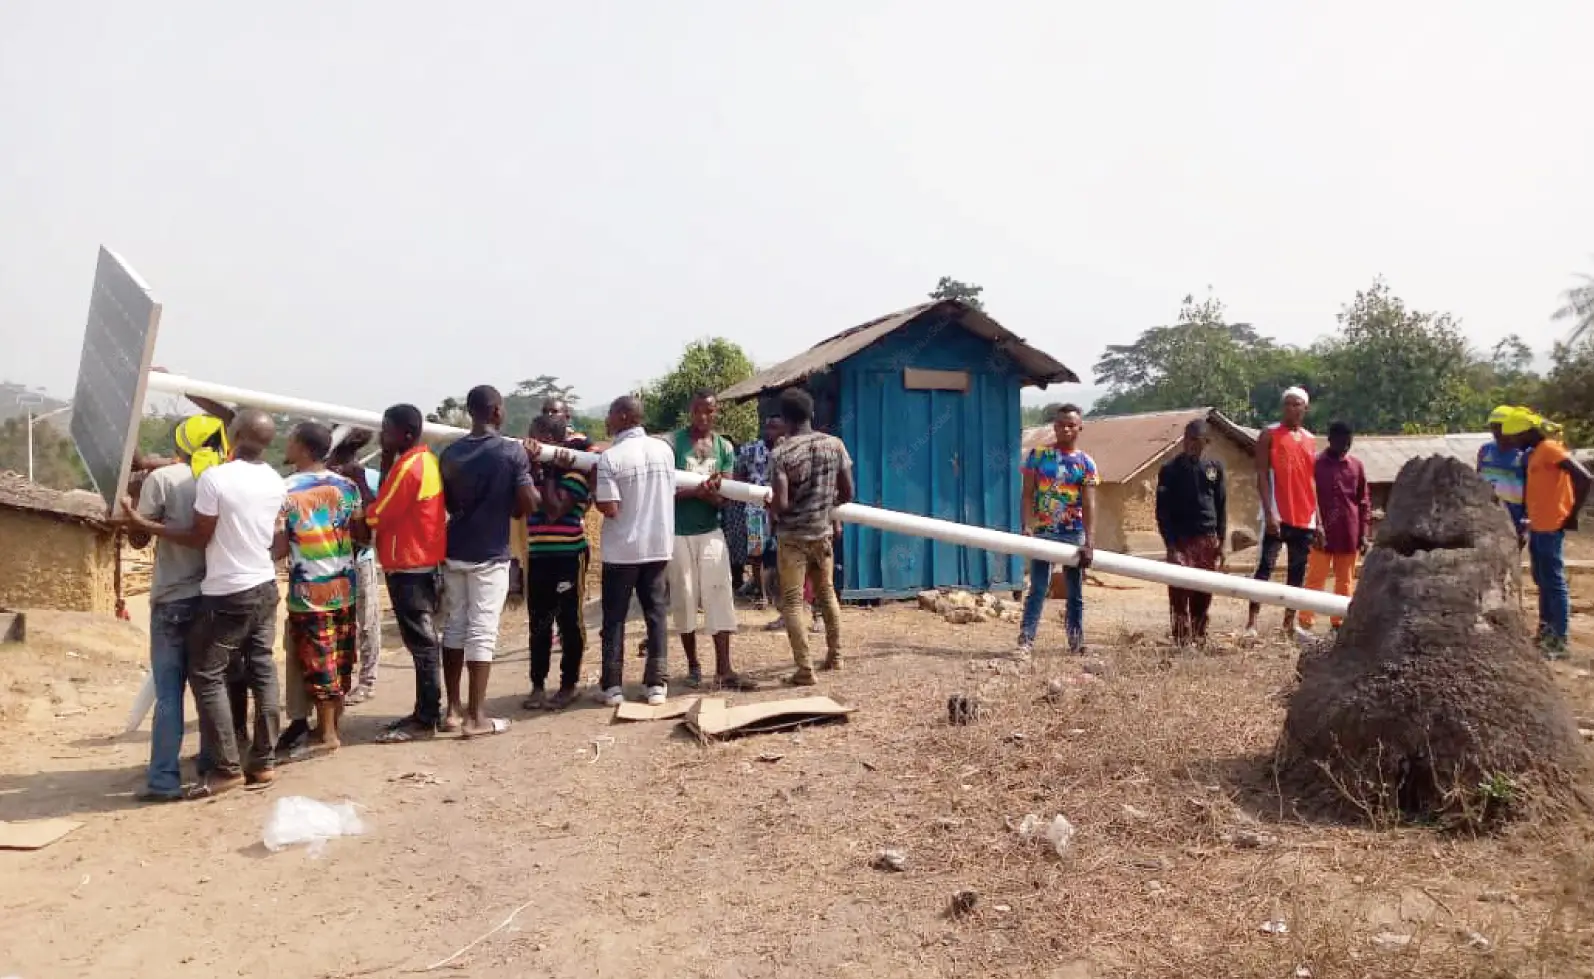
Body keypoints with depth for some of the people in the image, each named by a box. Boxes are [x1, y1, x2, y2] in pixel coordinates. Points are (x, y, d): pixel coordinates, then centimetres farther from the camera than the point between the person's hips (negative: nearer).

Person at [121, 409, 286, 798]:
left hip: (228, 594, -7)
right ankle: (264, 761, 14)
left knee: (207, 676, 3)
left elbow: (199, 537, -12)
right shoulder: (276, 482, 3)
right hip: (265, 587, 7)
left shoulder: (214, 478, -17)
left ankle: (228, 767, 3)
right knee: (262, 671, 10)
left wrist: (141, 522, -7)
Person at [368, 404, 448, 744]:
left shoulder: (407, 467, -19)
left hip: (408, 566, -10)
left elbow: (375, 516, -16)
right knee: (423, 640, 14)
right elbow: (393, 502, 12)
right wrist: (386, 459, 5)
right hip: (423, 561, 10)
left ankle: (425, 719, 1)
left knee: (420, 643, -5)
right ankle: (427, 711, 21)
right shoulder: (425, 460, 11)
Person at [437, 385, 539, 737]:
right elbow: (528, 505, -12)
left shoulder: (450, 453, 5)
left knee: (454, 627, 13)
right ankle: (476, 717, 1)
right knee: (482, 632, -2)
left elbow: (446, 503, 14)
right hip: (490, 554, -5)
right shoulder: (513, 451, -10)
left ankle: (453, 708, 20)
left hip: (454, 552, 5)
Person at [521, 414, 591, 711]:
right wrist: (533, 465, -13)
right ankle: (538, 685, 18)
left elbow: (555, 510, -18)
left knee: (569, 622, 3)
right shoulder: (534, 466, 11)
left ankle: (568, 685, 13)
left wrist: (549, 473, -13)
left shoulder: (575, 469, -8)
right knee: (538, 623, 10)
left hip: (568, 556, -6)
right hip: (537, 556, 6)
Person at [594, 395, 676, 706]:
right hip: (658, 545, 4)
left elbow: (610, 509, -18)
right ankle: (657, 683, 10)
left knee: (614, 616, 7)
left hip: (622, 549, -4)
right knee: (656, 613, 10)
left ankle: (612, 685, 11)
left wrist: (593, 488, -1)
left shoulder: (610, 457, -14)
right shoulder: (664, 450, 2)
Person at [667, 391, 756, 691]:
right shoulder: (673, 442, -6)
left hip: (711, 531, 2)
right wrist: (697, 490, -24)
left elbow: (723, 495, -1)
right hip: (678, 532, -2)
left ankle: (723, 670, -3)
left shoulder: (724, 447, 4)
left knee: (719, 597, -4)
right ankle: (693, 664, 20)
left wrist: (712, 494, -24)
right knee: (684, 598, 5)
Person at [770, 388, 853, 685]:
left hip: (792, 537, -5)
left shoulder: (780, 454, -17)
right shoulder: (835, 445, -4)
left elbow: (780, 504, -23)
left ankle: (804, 671, 0)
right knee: (826, 593, 21)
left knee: (792, 602, 2)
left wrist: (768, 505, 0)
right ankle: (835, 655, 32)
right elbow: (847, 493, -2)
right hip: (823, 532, 5)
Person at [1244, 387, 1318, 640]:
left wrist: (1318, 519, 10)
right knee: (1265, 566, -9)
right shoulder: (1269, 434, -1)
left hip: (1305, 518, 6)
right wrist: (1269, 512, -18)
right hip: (1277, 515, -6)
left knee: (1297, 571, 8)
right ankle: (1252, 622, -10)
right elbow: (1262, 475, -9)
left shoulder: (1310, 440, 15)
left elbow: (1313, 481, 16)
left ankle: (1289, 623, 16)